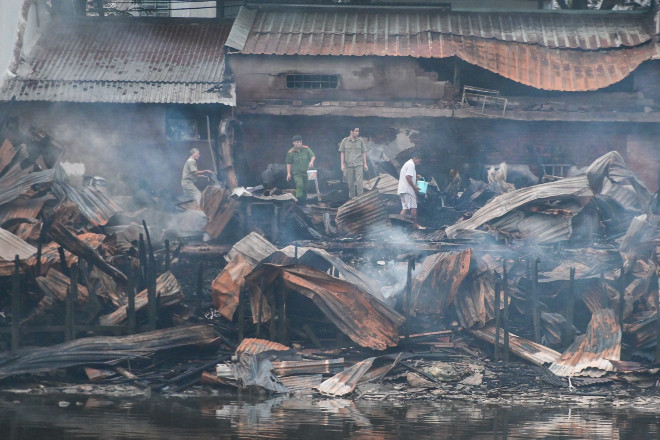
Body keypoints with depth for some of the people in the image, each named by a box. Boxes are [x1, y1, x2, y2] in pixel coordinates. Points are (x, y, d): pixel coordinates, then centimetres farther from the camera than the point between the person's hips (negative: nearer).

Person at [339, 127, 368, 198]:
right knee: (350, 182, 4)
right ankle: (351, 196, 15)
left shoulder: (360, 141, 5)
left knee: (359, 180, -12)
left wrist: (365, 164, 7)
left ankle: (360, 196, -10)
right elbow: (342, 153, 4)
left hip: (359, 164, 0)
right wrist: (342, 164, -1)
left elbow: (363, 152, 10)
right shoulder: (345, 141, 2)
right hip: (349, 164, 0)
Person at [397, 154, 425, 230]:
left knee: (405, 208, 7)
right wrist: (415, 187, -14)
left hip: (402, 189, 10)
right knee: (413, 207, -6)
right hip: (408, 189, -10)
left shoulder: (407, 164, 24)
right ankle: (415, 224, -5)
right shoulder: (411, 164, -9)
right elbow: (408, 177, -19)